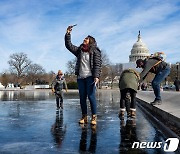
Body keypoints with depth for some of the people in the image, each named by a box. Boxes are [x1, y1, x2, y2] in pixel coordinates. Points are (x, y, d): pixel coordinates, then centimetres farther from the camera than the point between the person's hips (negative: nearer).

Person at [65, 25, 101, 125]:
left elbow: (98, 64, -6)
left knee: (91, 96, -7)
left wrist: (96, 76, -17)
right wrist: (68, 34, 9)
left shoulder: (95, 52, 2)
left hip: (90, 77, -5)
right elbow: (68, 45, 18)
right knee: (82, 97, 5)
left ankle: (94, 117, 0)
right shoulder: (79, 50, 17)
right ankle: (84, 117, 11)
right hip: (80, 77, 5)